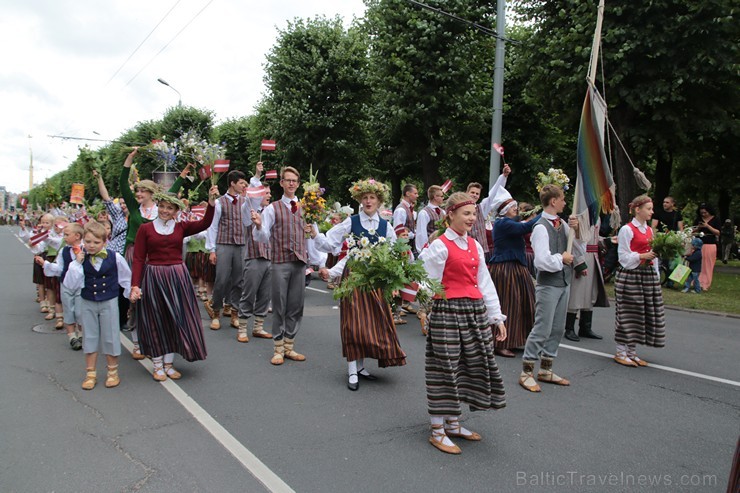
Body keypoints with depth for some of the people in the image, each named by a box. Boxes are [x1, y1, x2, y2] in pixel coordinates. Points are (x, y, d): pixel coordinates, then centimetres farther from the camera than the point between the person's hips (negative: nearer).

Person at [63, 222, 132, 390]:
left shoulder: (115, 258, -11)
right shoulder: (81, 259, -8)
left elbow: (126, 278, 4)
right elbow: (70, 285, -11)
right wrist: (77, 264, -17)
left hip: (109, 302, -2)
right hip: (87, 303, 2)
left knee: (110, 337, 8)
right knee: (89, 337, 11)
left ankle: (113, 372, 23)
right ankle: (90, 374, 23)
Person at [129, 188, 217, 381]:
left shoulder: (181, 227, 4)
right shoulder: (145, 229, 0)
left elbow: (204, 224, -13)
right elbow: (138, 259, -3)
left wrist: (211, 202, -26)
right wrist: (135, 285, -11)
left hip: (177, 277, 2)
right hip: (153, 278, -2)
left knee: (176, 319, 7)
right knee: (156, 321, 6)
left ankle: (169, 363, 22)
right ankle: (158, 365, 19)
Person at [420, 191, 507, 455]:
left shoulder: (474, 246, 12)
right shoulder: (440, 246, -9)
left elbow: (485, 283, 14)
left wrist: (496, 316, 13)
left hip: (475, 311, 8)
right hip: (448, 311, -7)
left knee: (470, 365, 13)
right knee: (445, 367, -1)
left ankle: (453, 424, 29)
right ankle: (437, 431, 13)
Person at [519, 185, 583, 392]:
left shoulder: (561, 224, 7)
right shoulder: (541, 227, -17)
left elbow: (579, 250, 13)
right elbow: (542, 261, -25)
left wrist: (575, 230, 0)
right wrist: (561, 258, -10)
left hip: (564, 283, 8)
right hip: (548, 285, -8)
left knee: (557, 329, 14)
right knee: (542, 329, -4)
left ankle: (545, 370, 27)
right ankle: (526, 372, 8)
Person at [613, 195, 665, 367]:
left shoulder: (649, 230, 14)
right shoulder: (627, 229, -7)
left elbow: (653, 254, 16)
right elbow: (624, 257, -9)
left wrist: (656, 276, 11)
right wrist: (642, 256, -19)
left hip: (648, 275, 7)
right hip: (630, 275, -7)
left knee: (643, 312, 8)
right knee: (627, 312, -3)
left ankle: (632, 352, 18)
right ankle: (621, 352, 7)